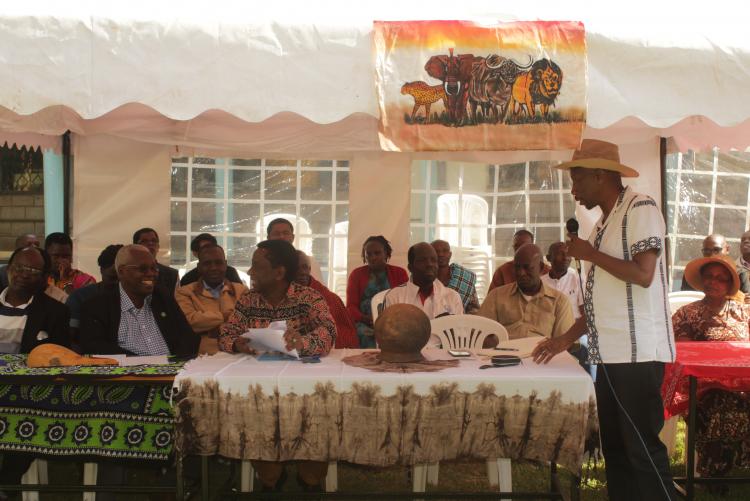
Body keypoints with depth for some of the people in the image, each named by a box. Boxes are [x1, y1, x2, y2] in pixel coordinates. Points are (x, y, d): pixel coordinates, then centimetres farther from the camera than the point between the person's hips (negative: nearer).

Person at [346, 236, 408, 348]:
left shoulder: (400, 273, 13)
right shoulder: (356, 274, 13)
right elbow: (351, 306, 5)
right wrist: (365, 318, -17)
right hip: (364, 325, 0)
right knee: (366, 337, -32)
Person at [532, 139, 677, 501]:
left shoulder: (640, 209, -8)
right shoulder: (604, 223, 17)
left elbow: (643, 275, -20)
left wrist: (589, 254, -10)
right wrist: (566, 339, 15)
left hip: (637, 353, -9)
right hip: (610, 354, 9)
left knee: (643, 450, -5)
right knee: (616, 448, 12)